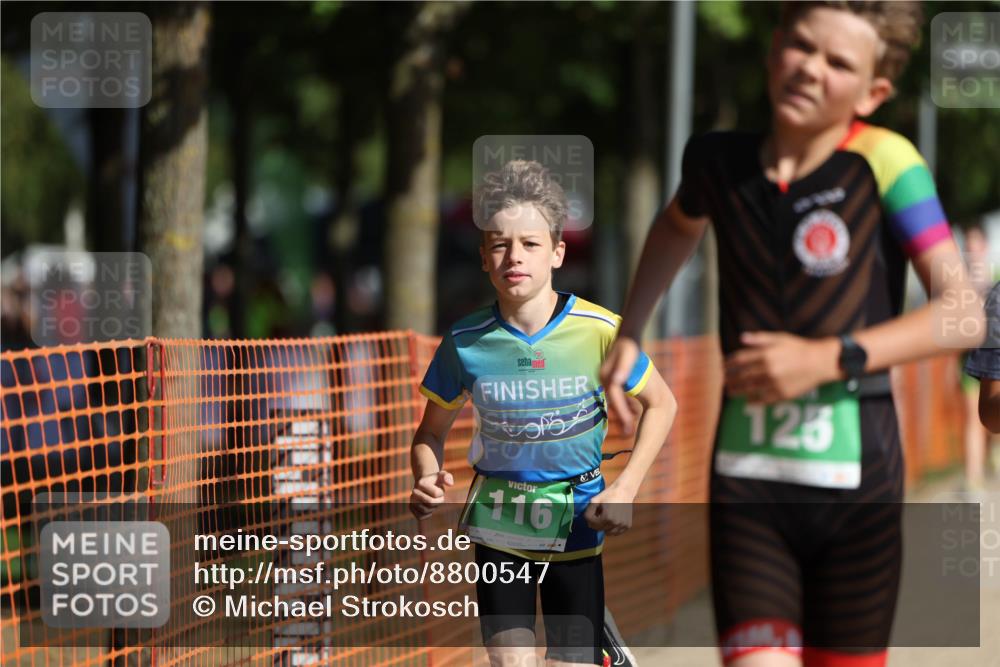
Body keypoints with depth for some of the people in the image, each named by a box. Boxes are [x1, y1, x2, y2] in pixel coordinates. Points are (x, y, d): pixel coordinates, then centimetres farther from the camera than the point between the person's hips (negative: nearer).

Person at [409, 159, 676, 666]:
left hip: (576, 525, -1)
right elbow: (431, 433, 3)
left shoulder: (600, 331, -15)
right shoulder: (466, 342, -11)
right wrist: (426, 480, -19)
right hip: (499, 524, 1)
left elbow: (661, 404, 1)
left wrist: (625, 489, -11)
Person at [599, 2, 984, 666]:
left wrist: (830, 359, -19)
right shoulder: (717, 160, 5)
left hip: (855, 480, -2)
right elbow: (679, 225, 31)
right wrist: (628, 334, 22)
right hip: (746, 482, 2)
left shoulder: (884, 162, -8)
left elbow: (963, 314, -12)